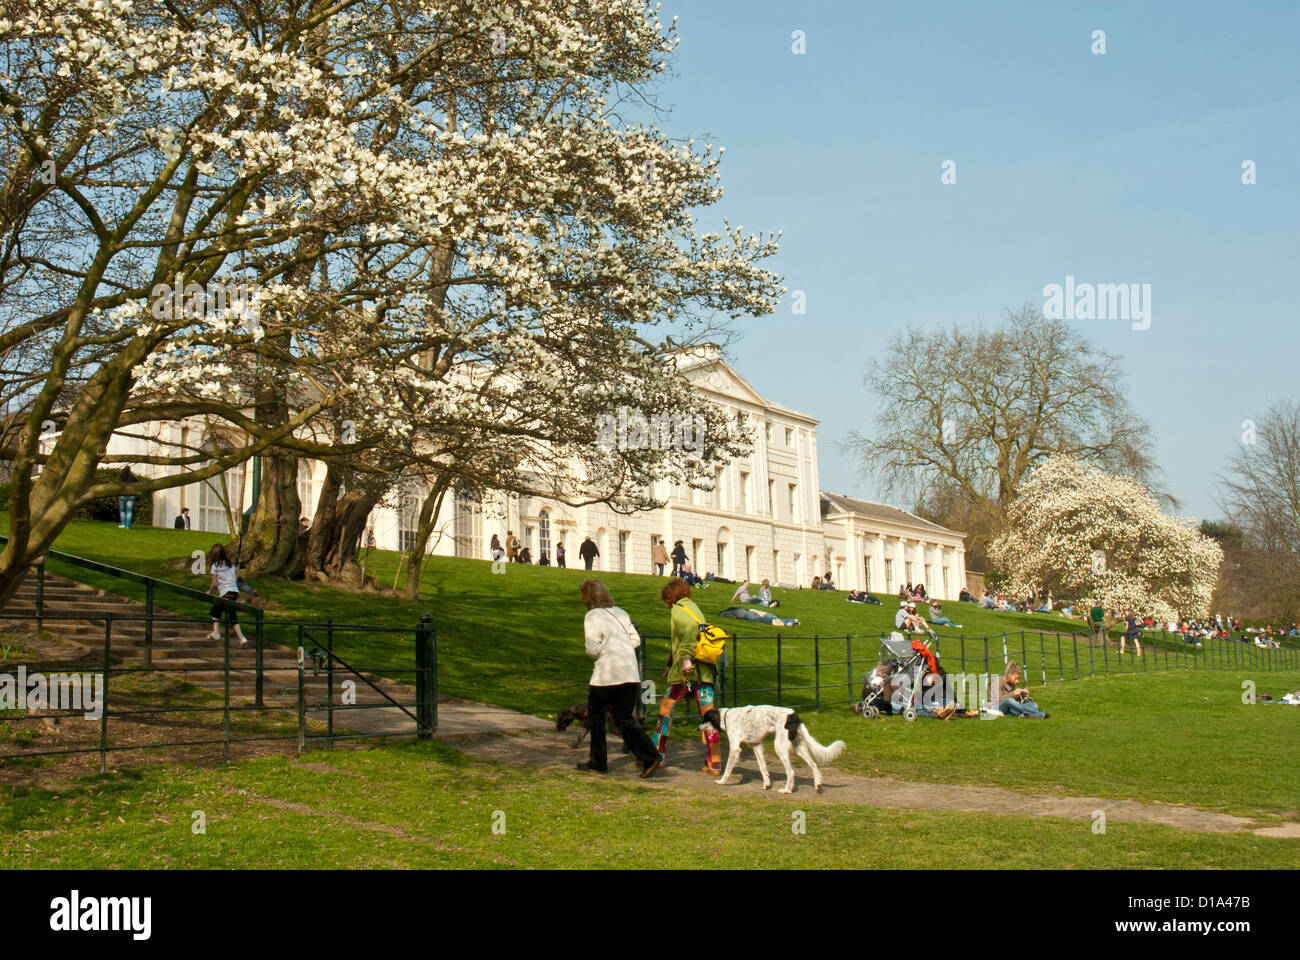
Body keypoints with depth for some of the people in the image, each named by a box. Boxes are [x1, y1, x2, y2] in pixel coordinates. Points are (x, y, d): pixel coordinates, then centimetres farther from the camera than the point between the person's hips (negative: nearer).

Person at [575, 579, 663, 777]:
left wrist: (601, 655, 7)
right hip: (630, 673, 6)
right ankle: (651, 757, -5)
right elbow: (635, 640, 11)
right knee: (624, 718, 11)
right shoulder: (620, 613, 13)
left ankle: (597, 762, 19)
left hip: (606, 674, -6)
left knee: (596, 716, 13)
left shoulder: (592, 617, -7)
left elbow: (593, 649, -14)